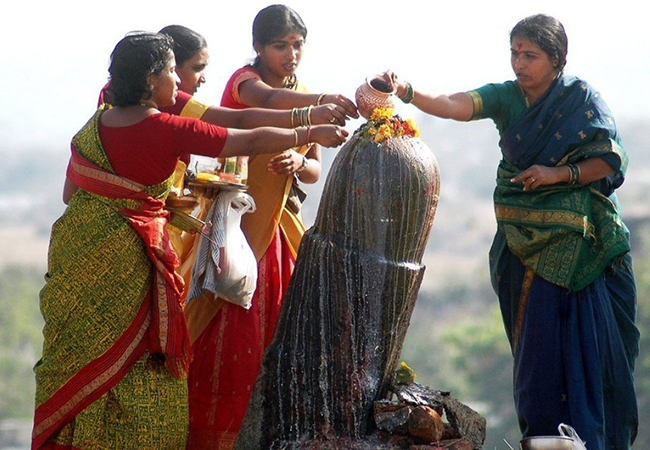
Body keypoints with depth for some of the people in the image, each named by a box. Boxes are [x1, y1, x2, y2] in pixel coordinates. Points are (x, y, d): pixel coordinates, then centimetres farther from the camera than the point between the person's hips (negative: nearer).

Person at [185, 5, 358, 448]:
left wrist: (298, 163, -14)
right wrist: (319, 100, -52)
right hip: (237, 222, -6)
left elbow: (316, 170, 10)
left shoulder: (302, 96, 11)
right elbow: (264, 98, -35)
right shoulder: (245, 79, -9)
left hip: (280, 224, 6)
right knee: (231, 334, -9)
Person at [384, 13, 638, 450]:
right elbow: (456, 105, -13)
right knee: (538, 344, -2)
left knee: (587, 342, -5)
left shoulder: (581, 98, -3)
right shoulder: (506, 98, 3)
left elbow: (611, 160, -3)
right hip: (528, 246, 2)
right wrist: (408, 92, -30)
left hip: (581, 245, -2)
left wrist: (561, 174, -16)